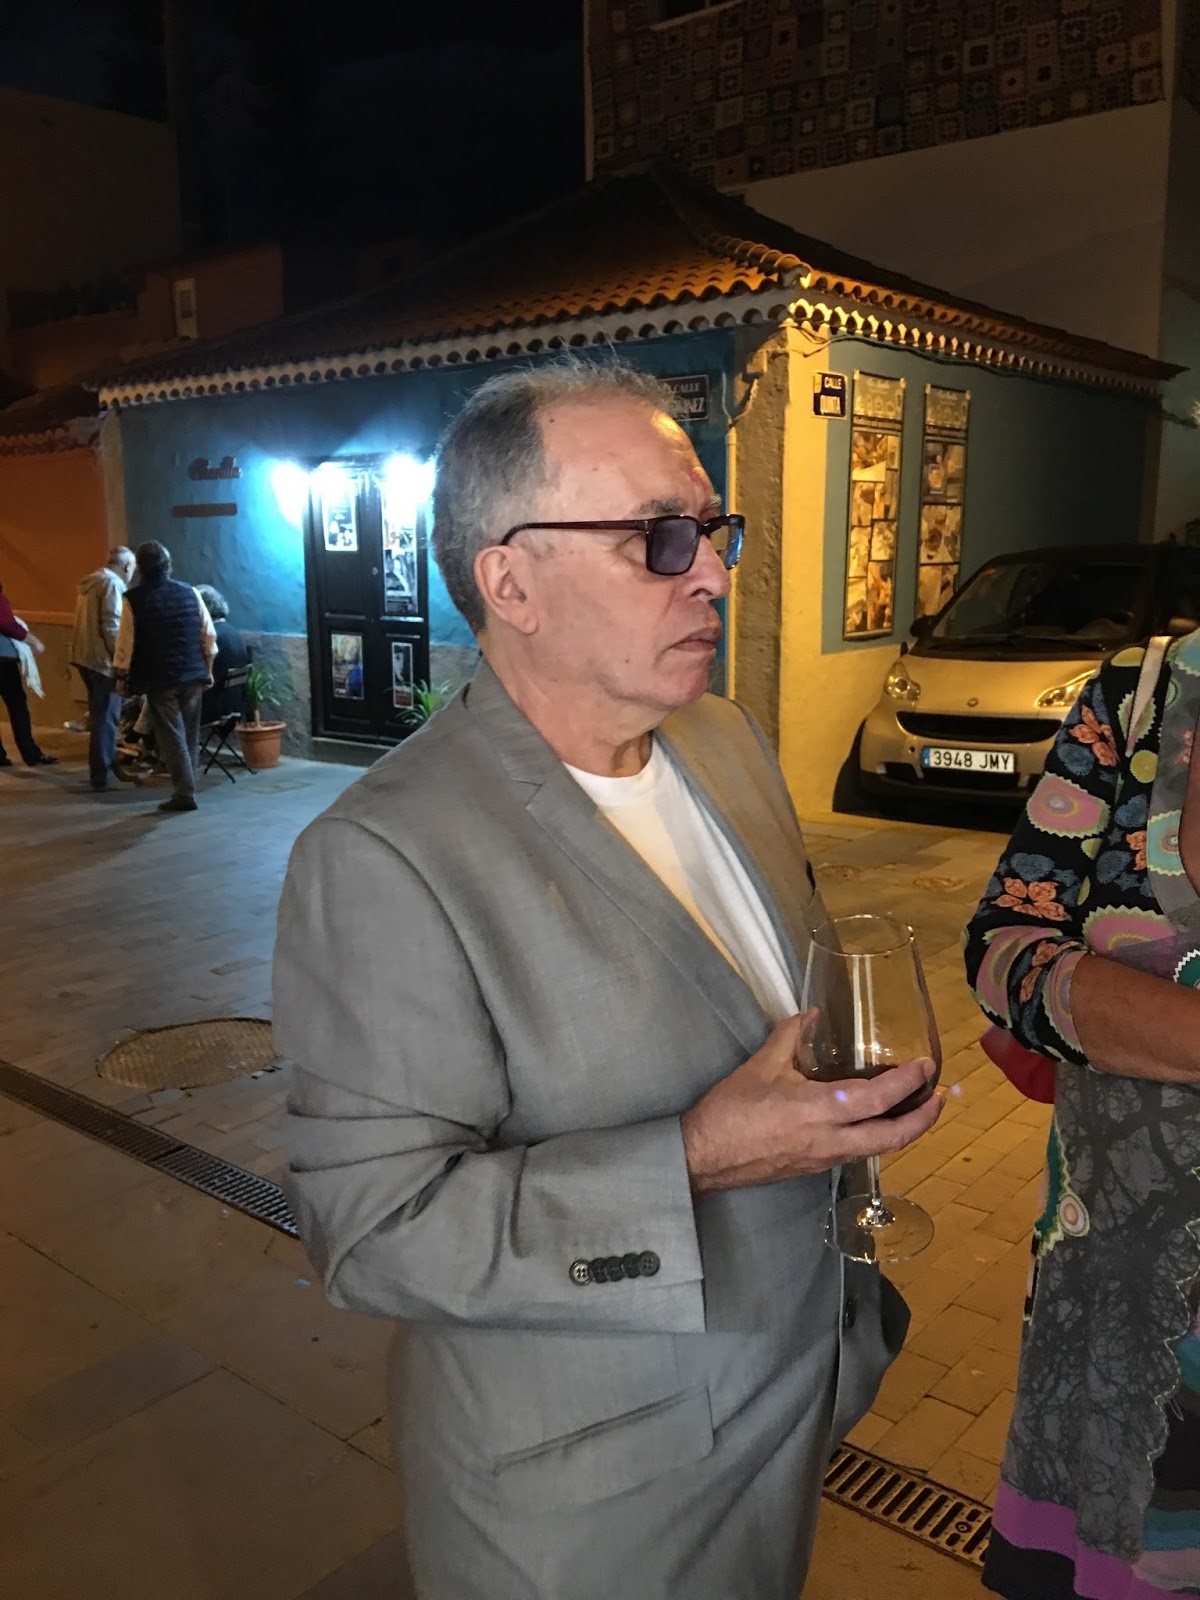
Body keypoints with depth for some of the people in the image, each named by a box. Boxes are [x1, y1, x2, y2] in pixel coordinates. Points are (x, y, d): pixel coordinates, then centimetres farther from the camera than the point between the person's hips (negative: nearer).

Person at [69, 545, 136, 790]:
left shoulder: (90, 581, 16)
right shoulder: (113, 584, -13)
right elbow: (111, 626, -20)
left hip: (85, 655, 10)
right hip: (102, 659, -10)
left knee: (100, 714, 21)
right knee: (106, 716, -4)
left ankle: (107, 765, 32)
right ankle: (101, 775, -2)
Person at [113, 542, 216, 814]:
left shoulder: (134, 599, -7)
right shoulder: (189, 593, 4)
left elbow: (125, 642, -6)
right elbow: (209, 636, 6)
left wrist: (122, 676, 5)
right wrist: (207, 670, 14)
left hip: (159, 679, -3)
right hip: (192, 676, 4)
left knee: (171, 736, 1)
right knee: (190, 734, 14)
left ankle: (184, 793, -2)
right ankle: (187, 784, 19)